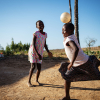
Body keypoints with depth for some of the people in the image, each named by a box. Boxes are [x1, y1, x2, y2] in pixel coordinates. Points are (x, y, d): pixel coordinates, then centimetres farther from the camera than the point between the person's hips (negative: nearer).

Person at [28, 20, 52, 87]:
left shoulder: (45, 34, 2)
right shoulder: (35, 34, -16)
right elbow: (33, 45, -19)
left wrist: (48, 52, -3)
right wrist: (37, 54, -26)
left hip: (40, 53, 5)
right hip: (33, 52, -5)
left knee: (39, 68, 2)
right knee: (33, 66, -12)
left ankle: (37, 80, 23)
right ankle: (29, 81, 1)